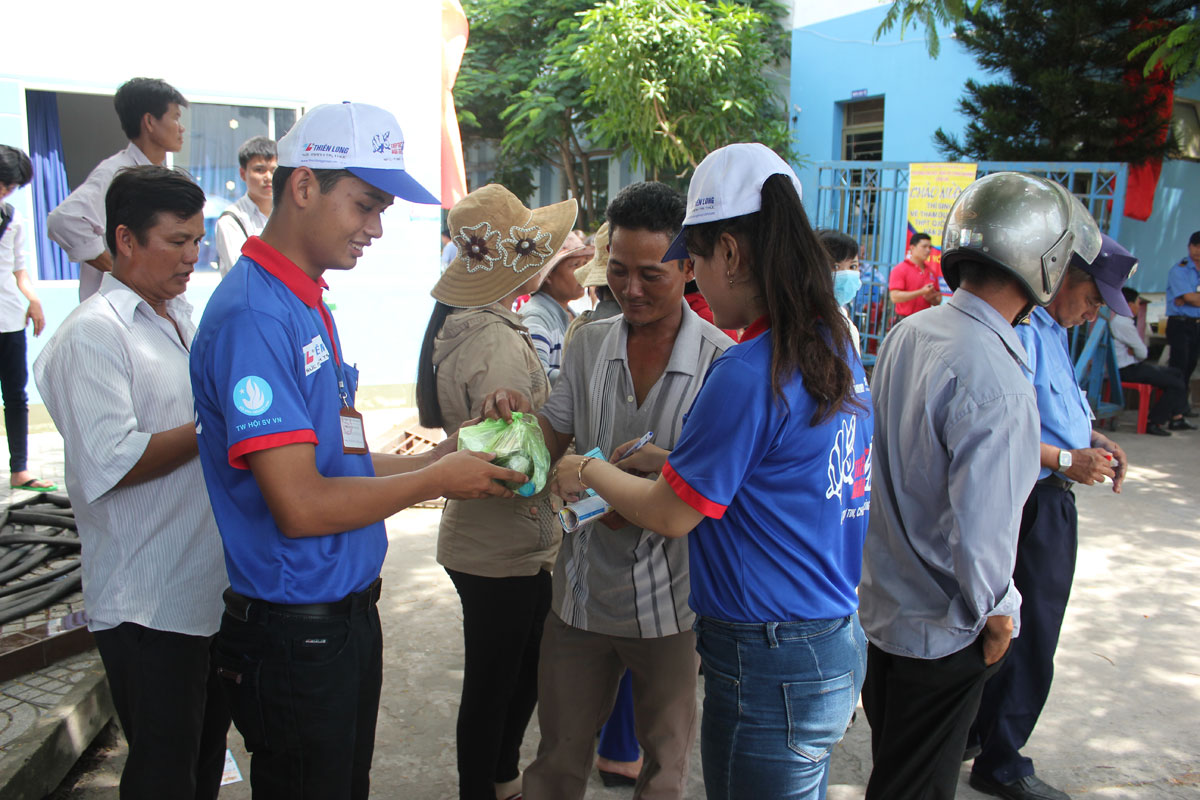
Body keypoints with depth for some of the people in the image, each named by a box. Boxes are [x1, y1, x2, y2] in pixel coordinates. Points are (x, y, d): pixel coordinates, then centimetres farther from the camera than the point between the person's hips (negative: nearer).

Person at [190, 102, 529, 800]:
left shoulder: (309, 303, 10)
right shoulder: (253, 314, -21)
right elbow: (301, 506, -25)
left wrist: (442, 458, 3)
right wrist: (436, 479, -14)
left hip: (349, 610, 9)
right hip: (295, 631, -9)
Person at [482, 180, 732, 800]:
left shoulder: (720, 362, -13)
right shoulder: (589, 343, 1)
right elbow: (553, 439, 7)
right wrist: (519, 414, -14)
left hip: (670, 598, -3)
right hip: (583, 589, 3)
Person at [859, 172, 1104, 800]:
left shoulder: (909, 332, -3)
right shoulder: (997, 387, -29)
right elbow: (979, 533, -27)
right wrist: (997, 617, -10)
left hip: (878, 601, 8)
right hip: (940, 632, -8)